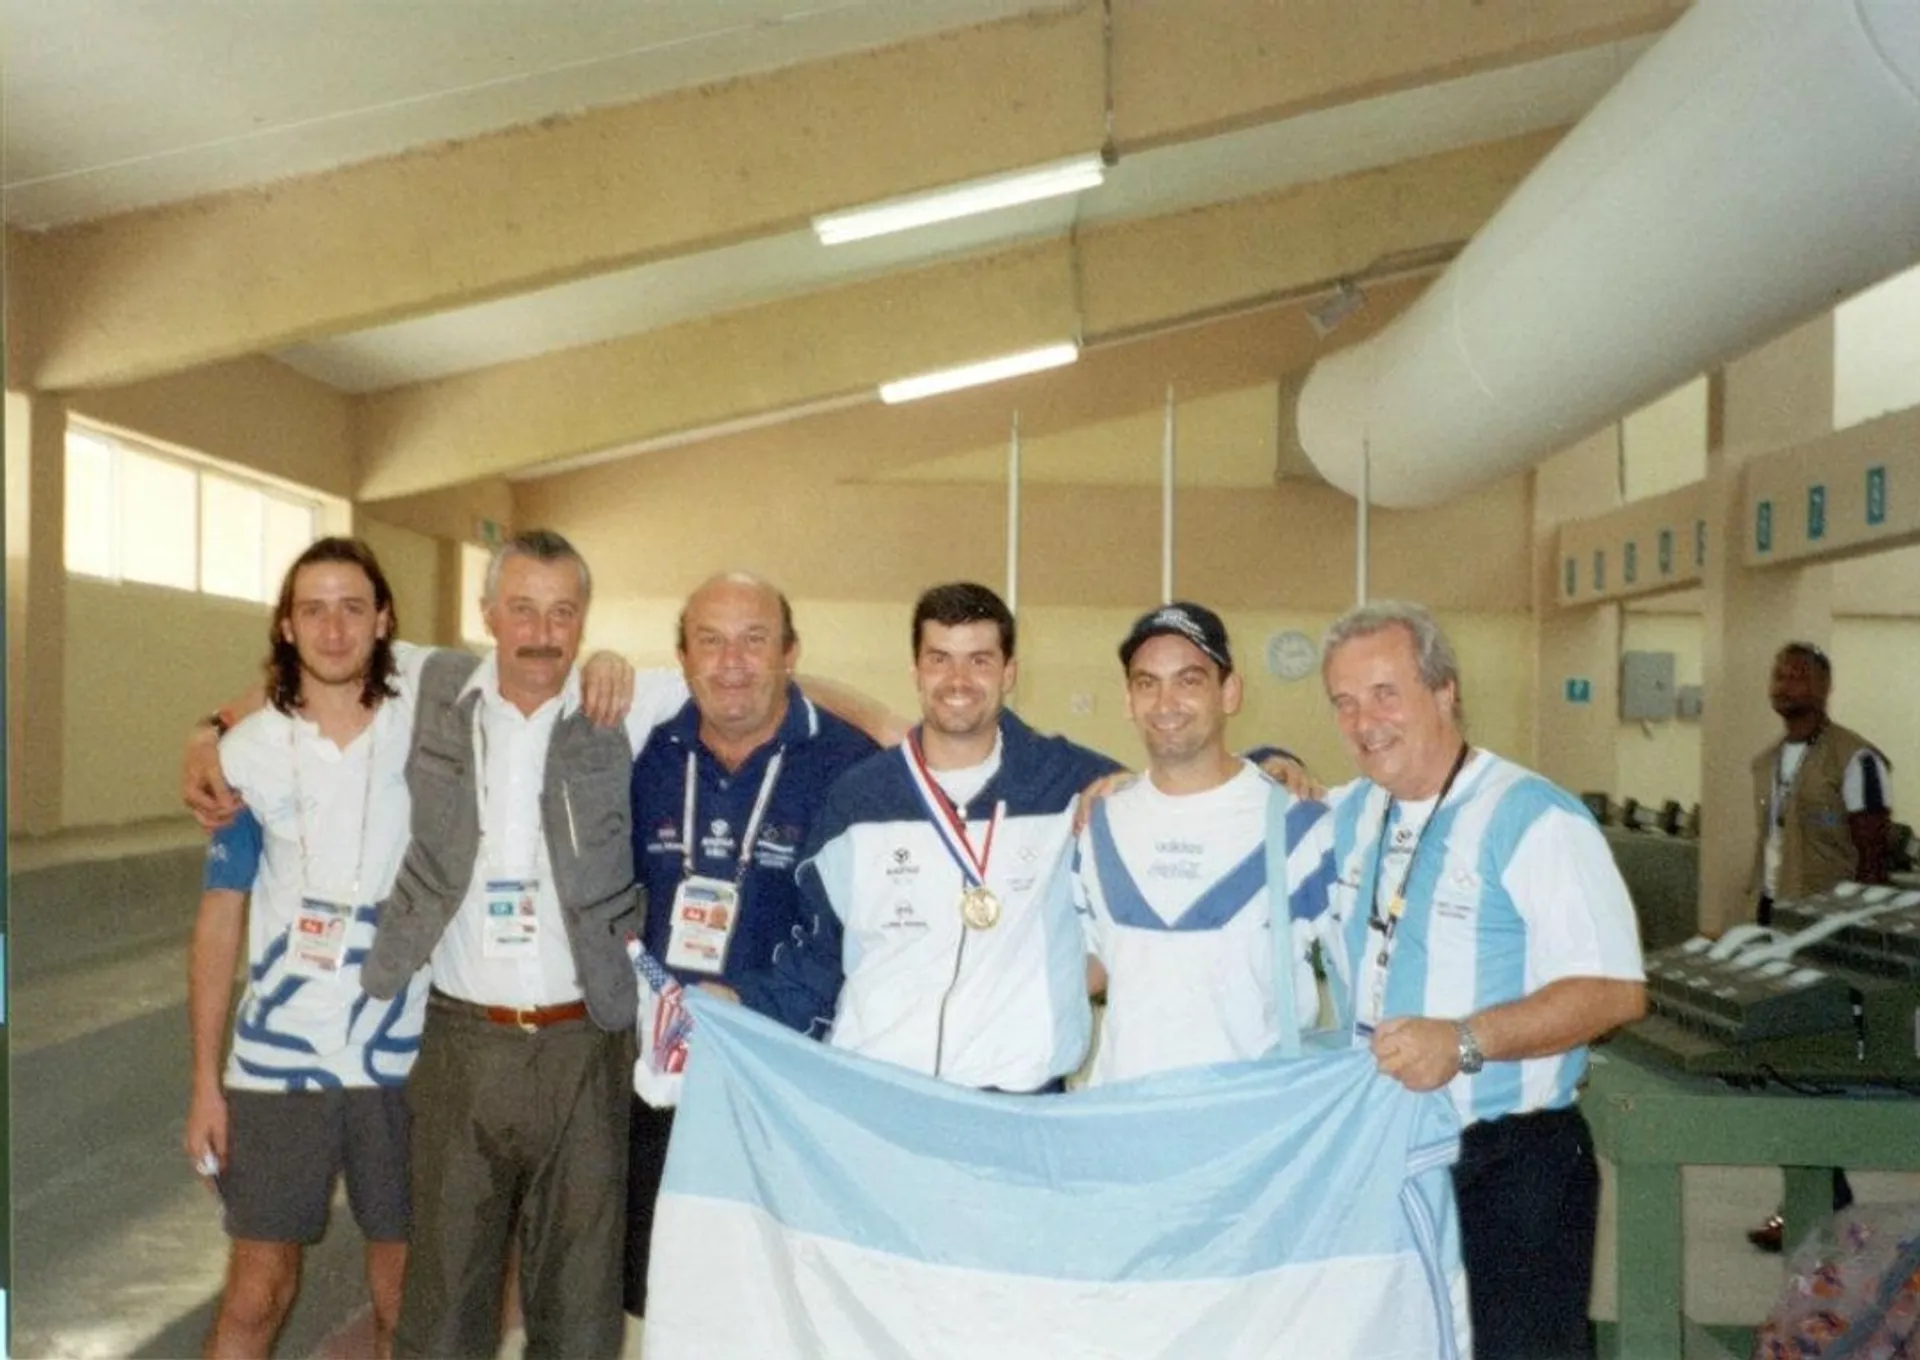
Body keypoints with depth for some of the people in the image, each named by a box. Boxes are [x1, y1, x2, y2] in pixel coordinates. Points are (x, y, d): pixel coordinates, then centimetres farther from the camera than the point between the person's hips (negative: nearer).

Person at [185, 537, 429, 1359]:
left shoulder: (427, 711, -4)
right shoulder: (249, 753, -2)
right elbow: (220, 920, 2)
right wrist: (204, 1080, 1)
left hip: (403, 1057, 0)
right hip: (276, 1061, 0)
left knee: (405, 1288, 12)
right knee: (257, 1289, 9)